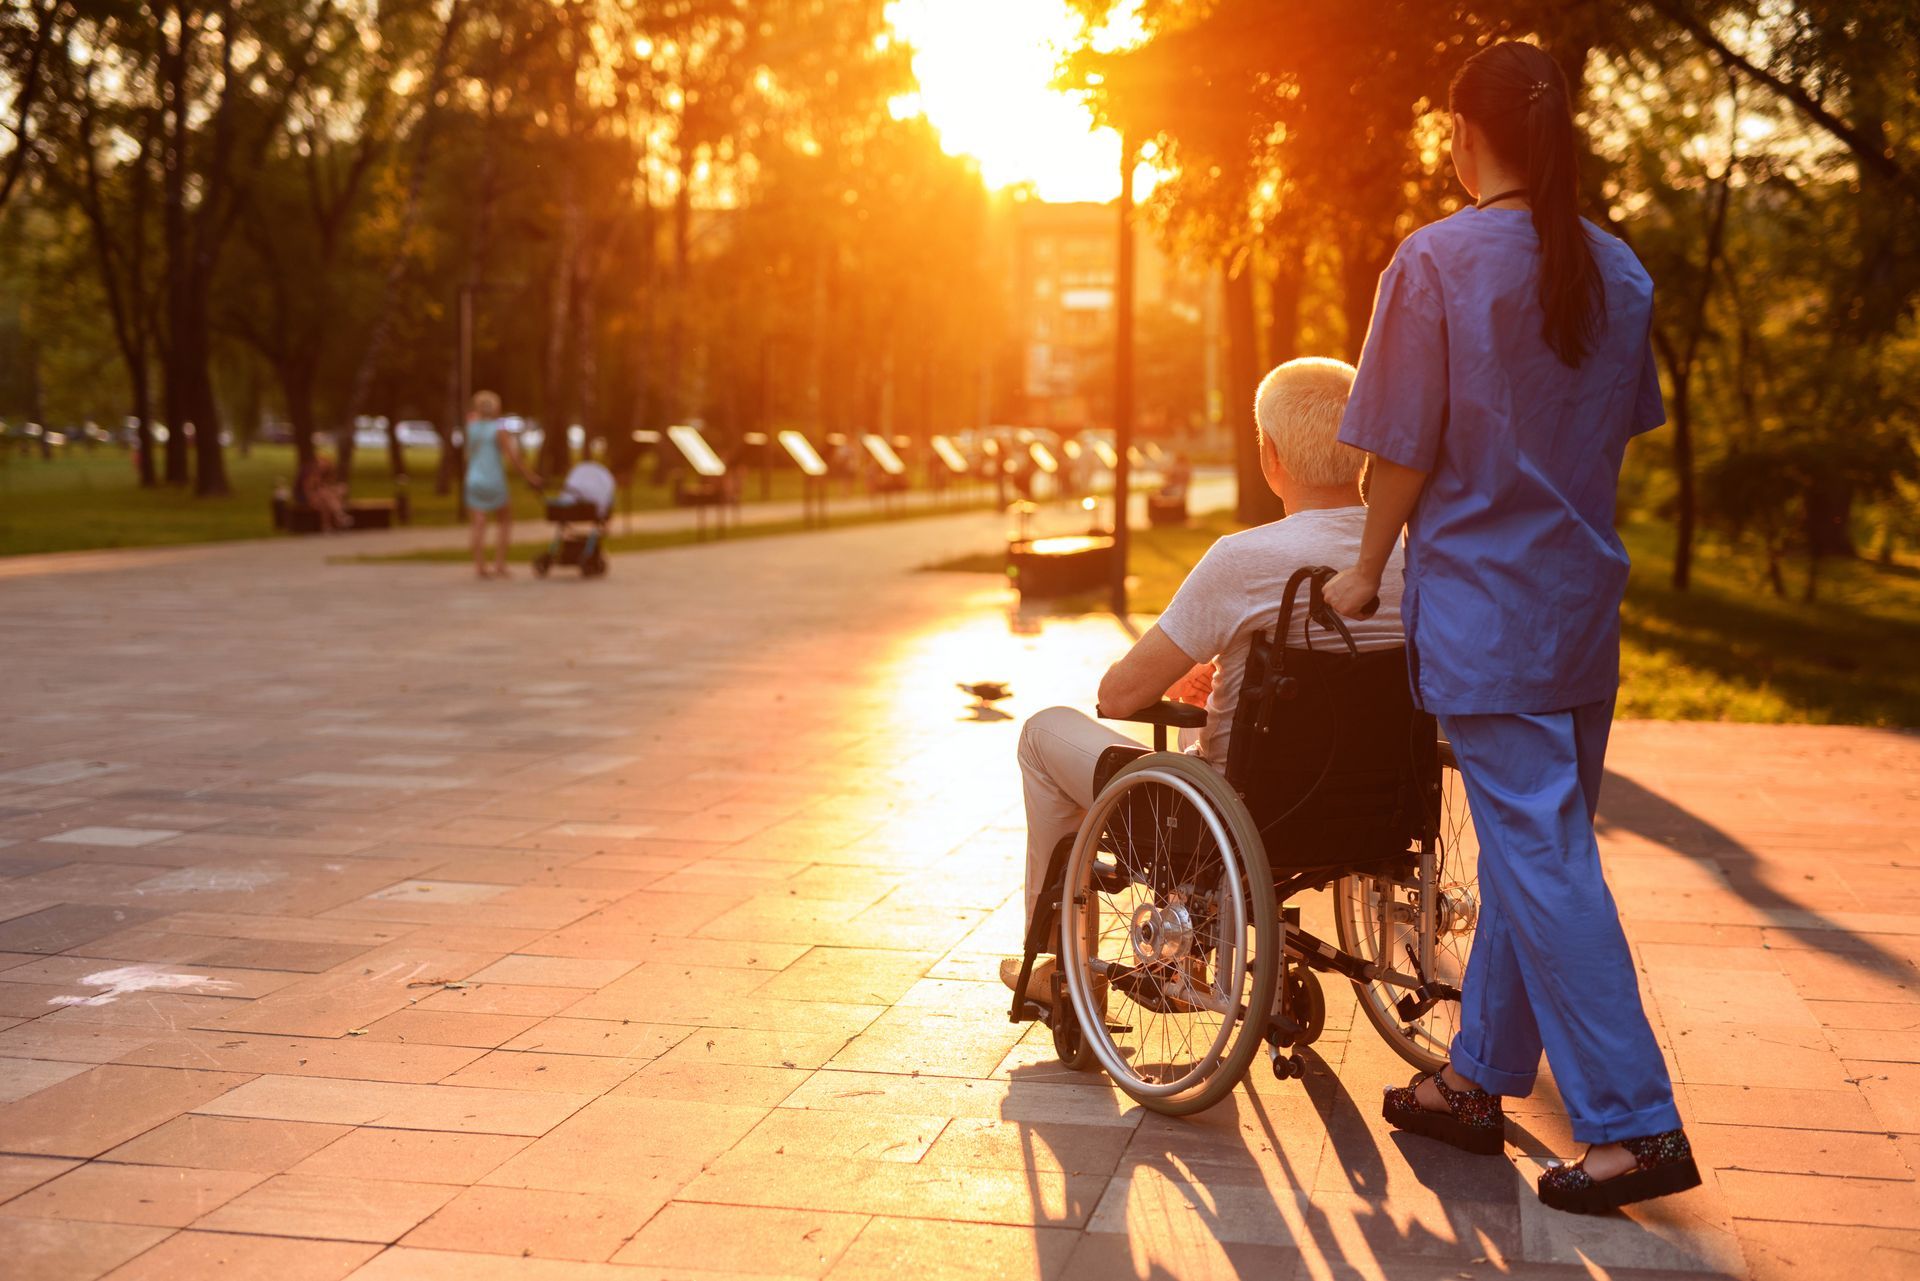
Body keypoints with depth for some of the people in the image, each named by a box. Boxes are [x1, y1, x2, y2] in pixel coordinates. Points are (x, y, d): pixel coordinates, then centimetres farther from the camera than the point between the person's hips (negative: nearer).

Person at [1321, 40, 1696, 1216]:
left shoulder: (1438, 261, -12)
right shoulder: (1619, 271, 6)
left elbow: (1404, 447, -11)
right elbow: (1625, 430, 14)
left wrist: (1369, 569, 2)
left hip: (1483, 599, -7)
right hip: (1587, 596, 7)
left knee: (1541, 858, -4)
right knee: (1539, 843, 13)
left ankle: (1634, 1124, -3)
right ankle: (1479, 1078, 24)